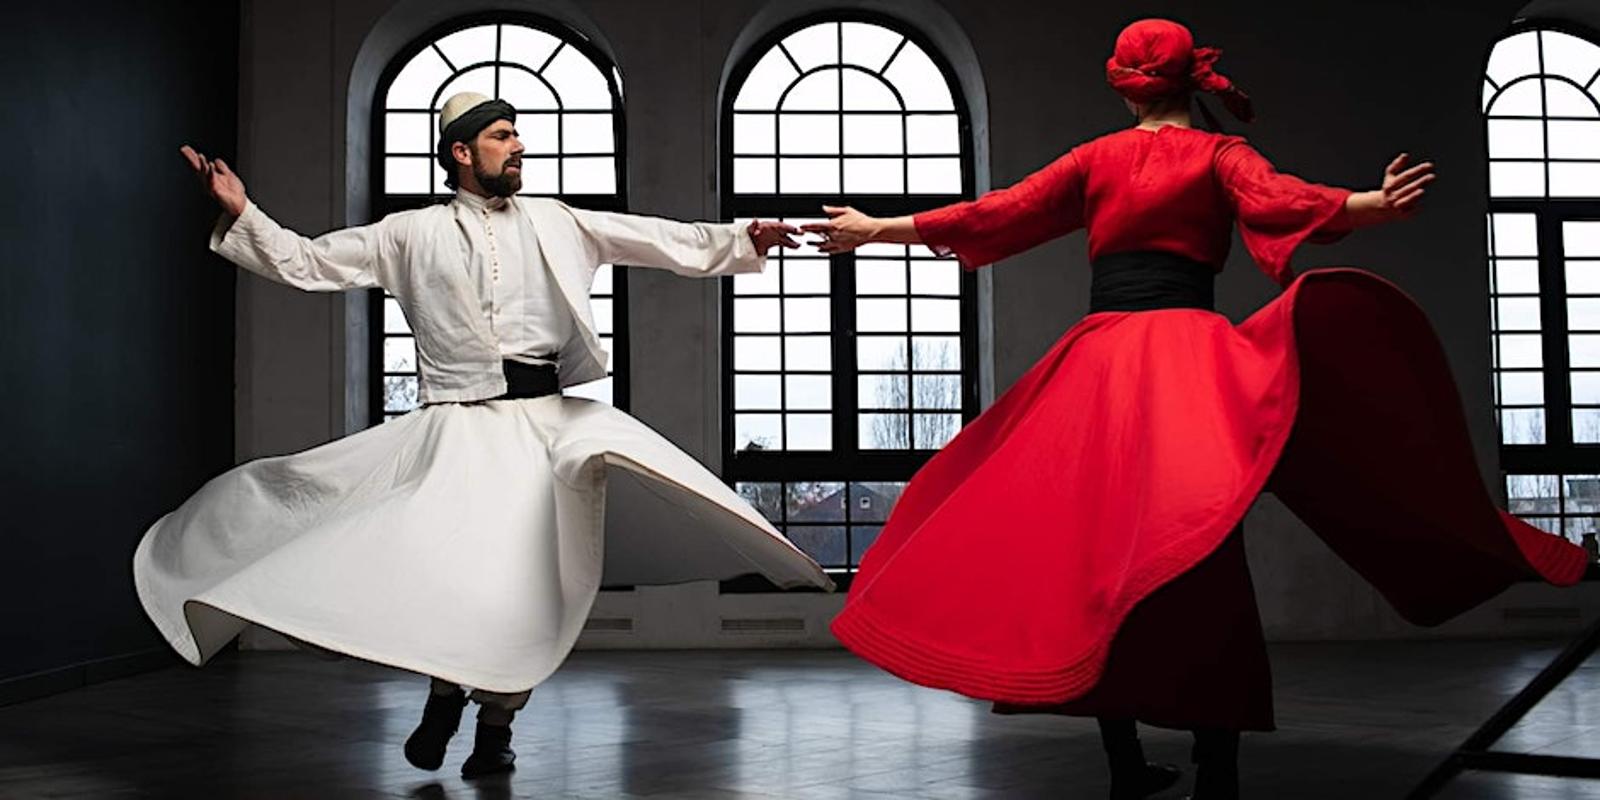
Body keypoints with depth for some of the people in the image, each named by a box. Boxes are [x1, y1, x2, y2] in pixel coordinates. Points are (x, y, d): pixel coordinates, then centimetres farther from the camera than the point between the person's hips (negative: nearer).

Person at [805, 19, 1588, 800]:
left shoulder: (1096, 158, 15)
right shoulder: (1218, 153, 9)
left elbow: (994, 214, 16)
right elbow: (1277, 200, -11)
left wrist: (876, 230, 23)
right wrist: (1374, 205, -23)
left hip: (1097, 361, 2)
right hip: (1187, 353, -2)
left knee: (1097, 552, 6)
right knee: (1199, 556, -5)